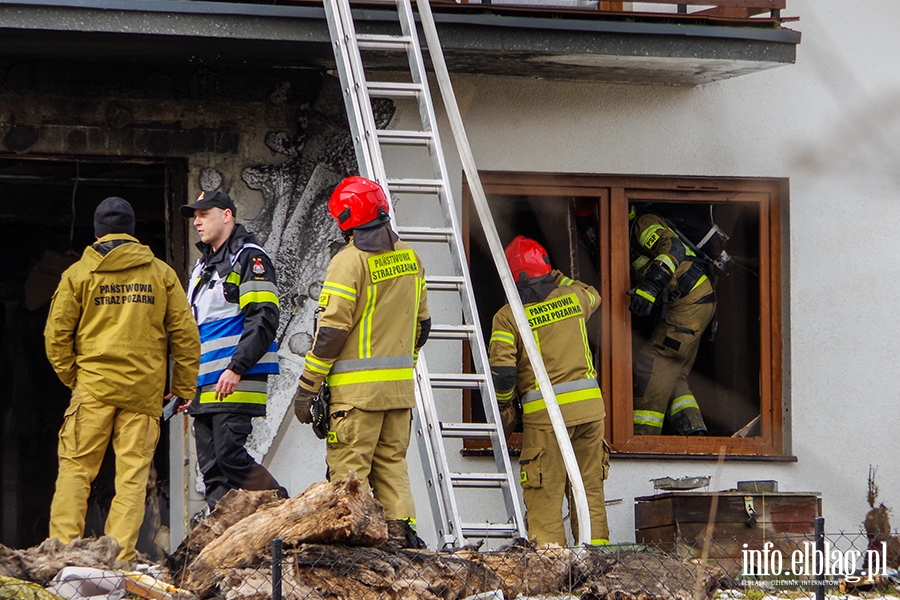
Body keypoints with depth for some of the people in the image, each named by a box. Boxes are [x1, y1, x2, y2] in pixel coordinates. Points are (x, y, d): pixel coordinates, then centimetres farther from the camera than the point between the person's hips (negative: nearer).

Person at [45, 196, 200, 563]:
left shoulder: (79, 274, 3)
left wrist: (70, 376, 15)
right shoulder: (161, 273, 6)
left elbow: (56, 334, 2)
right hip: (145, 390, 1)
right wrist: (184, 388, 12)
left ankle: (63, 548, -4)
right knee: (133, 474, 2)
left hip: (94, 385, -1)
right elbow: (185, 333, 5)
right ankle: (120, 556, -4)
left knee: (76, 467, 4)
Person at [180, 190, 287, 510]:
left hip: (236, 383, -9)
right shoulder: (202, 267, 25)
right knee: (211, 467, 3)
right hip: (204, 387, 9)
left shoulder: (249, 258, -4)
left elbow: (263, 321, -14)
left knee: (229, 456, -16)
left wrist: (236, 368, -21)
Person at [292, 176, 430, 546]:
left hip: (358, 388, -7)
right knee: (392, 463, 13)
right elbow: (421, 323, 18)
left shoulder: (349, 262, -12)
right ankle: (401, 533, 8)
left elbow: (332, 331, -14)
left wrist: (307, 387, -9)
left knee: (349, 469, -5)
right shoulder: (410, 259, 10)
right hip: (400, 385, 7)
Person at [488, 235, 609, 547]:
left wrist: (502, 408, 9)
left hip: (545, 413, -4)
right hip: (590, 405, 4)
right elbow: (593, 296, 36)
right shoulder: (574, 297, 9)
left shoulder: (507, 316, -3)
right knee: (590, 488, 11)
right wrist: (559, 278, 43)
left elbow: (501, 373, -9)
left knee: (545, 492, 0)